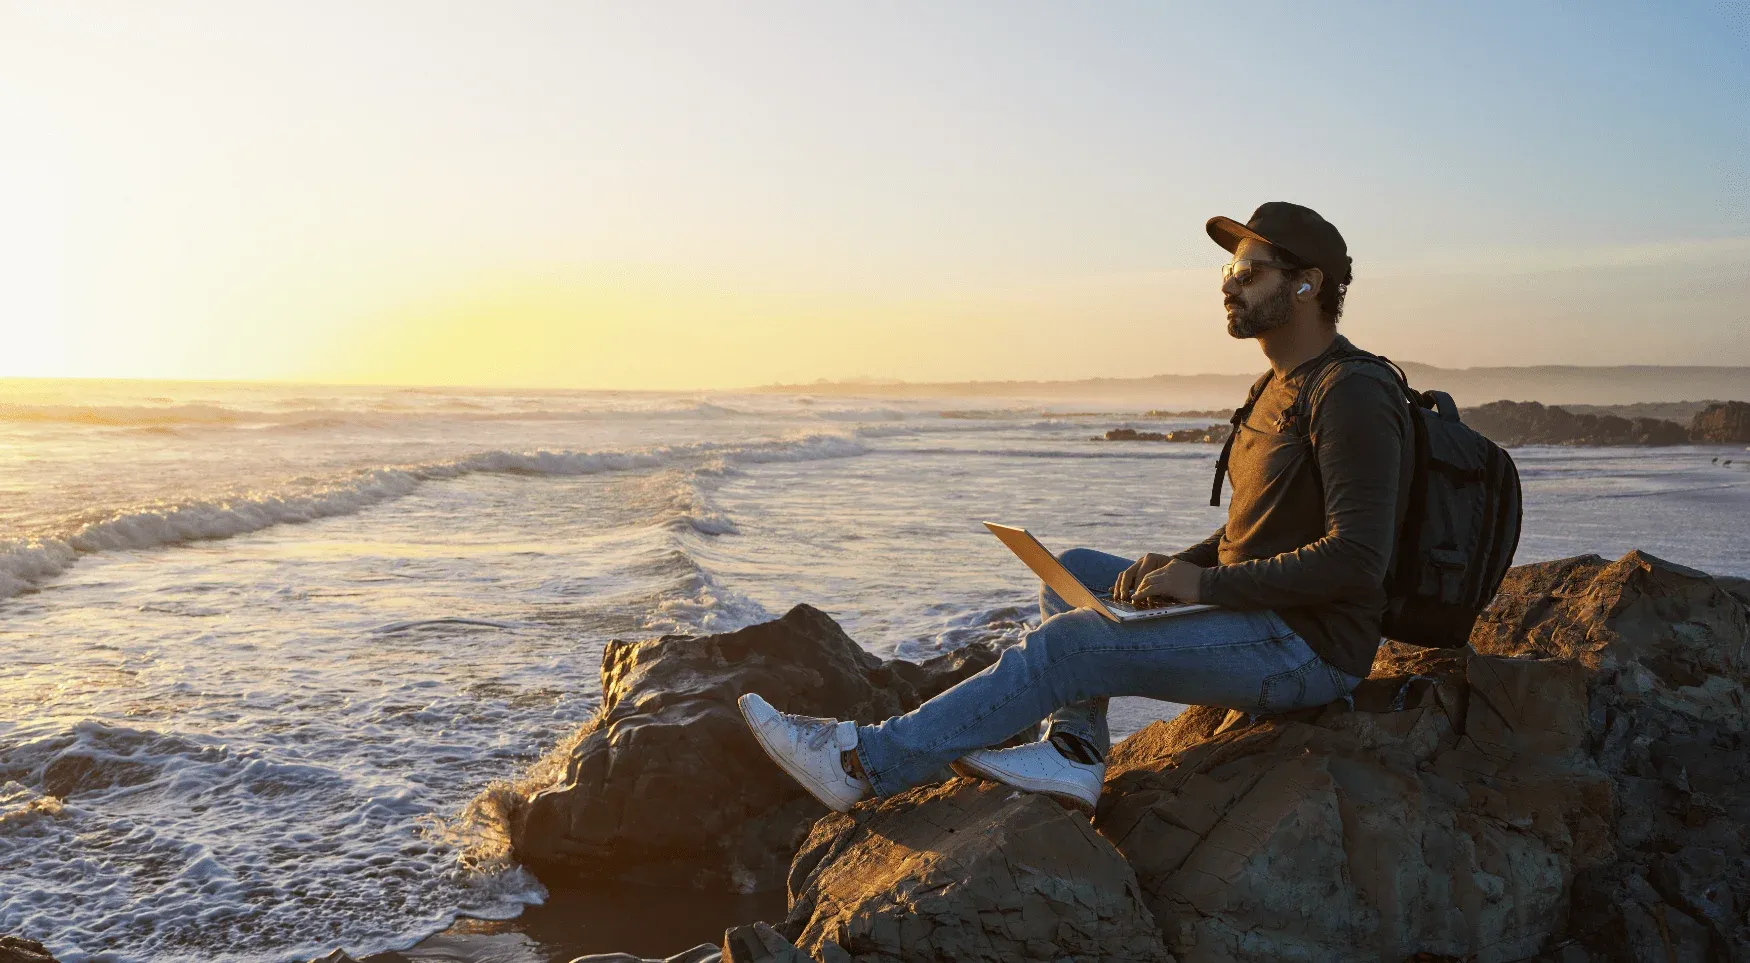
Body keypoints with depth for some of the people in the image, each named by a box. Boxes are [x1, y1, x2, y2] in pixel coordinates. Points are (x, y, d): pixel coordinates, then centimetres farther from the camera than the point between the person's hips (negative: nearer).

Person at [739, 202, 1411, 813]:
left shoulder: (1353, 394, -17)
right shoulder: (1280, 387, 15)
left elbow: (1357, 557, -26)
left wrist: (1206, 584, -22)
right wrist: (1178, 566, 2)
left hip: (1307, 648, -10)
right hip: (1257, 621, 10)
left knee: (1067, 643, -19)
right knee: (1072, 571, 7)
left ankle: (871, 762, -13)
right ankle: (1073, 754, -8)